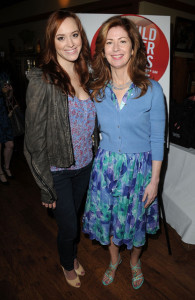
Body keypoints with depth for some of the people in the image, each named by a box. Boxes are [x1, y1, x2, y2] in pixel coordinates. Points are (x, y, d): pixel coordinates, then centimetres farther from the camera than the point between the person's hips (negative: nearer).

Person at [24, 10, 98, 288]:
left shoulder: (85, 76, 1)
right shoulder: (41, 81, -18)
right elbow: (35, 140, -16)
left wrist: (93, 160, 8)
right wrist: (47, 188, -13)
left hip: (84, 166, 5)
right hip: (58, 171, -5)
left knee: (74, 217, 24)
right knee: (68, 226, 12)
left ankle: (73, 256, 54)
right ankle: (67, 265, 46)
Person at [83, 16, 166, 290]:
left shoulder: (151, 90, -11)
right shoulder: (96, 90, -3)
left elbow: (157, 139, -7)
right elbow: (92, 131, 7)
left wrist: (154, 180, -7)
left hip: (139, 167, -2)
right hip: (105, 165, 3)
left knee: (135, 219, 16)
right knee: (106, 216, 17)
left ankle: (134, 262, 49)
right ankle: (114, 259, 49)